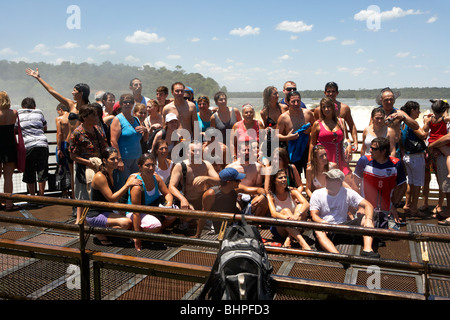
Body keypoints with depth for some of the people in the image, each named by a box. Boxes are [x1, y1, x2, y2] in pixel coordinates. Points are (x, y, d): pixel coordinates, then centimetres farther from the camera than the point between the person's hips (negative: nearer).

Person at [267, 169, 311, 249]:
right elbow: (273, 214, -23)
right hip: (278, 229, -2)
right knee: (285, 210, -31)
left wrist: (297, 214, -43)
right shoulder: (270, 195, -7)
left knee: (300, 206, -23)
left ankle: (289, 239, -33)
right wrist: (287, 217, -45)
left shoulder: (292, 192, -3)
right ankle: (303, 243, -45)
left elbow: (306, 204, -21)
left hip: (295, 228, 2)